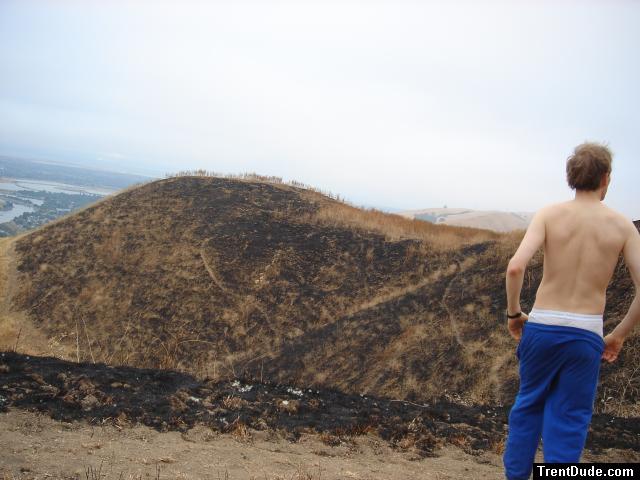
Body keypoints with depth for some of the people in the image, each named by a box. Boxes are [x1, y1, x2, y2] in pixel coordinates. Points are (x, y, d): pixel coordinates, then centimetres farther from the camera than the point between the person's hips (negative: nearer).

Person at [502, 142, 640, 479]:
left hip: (542, 327, 1)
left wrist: (513, 313, -1)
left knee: (529, 404, 21)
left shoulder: (549, 214, -3)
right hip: (586, 334, -1)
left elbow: (515, 267, -16)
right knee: (569, 420, 10)